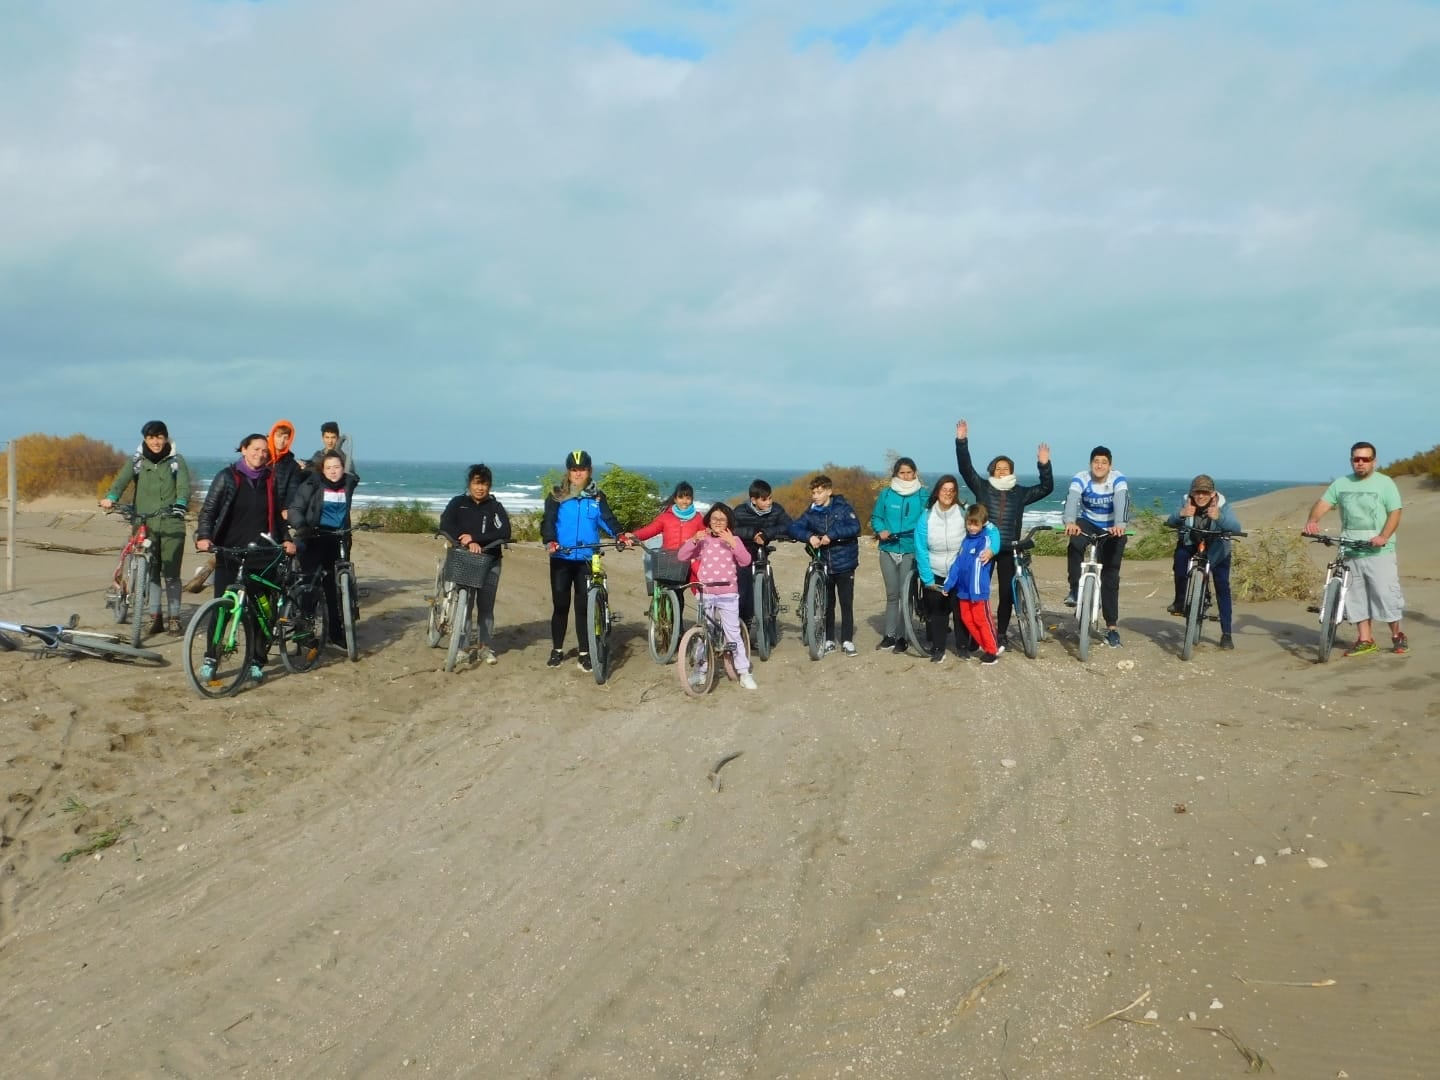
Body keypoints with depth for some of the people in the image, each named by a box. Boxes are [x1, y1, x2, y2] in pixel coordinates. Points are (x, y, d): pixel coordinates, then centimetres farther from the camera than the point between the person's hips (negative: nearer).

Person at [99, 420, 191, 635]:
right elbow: (122, 479, -9)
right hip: (144, 524, 2)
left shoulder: (176, 460, 4)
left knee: (171, 574, 1)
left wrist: (180, 504, -31)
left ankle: (174, 618, 8)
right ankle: (155, 617, 12)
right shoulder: (137, 461, 7)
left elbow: (183, 485, -10)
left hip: (171, 524, -2)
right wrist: (110, 497, -30)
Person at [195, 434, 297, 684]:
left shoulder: (269, 480, 9)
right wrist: (203, 537, -21)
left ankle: (257, 662, 10)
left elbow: (276, 514, 17)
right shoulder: (227, 477, 0)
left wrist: (286, 539, 2)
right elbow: (209, 509, -5)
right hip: (229, 552, -2)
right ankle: (210, 659, 9)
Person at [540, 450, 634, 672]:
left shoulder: (597, 497, 6)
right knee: (560, 605, 6)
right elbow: (548, 521, -10)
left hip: (587, 560, 1)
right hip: (561, 559, -1)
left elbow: (607, 519, -3)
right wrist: (550, 541, -29)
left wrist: (621, 535, -22)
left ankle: (584, 653, 11)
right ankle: (556, 651, 20)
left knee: (583, 606, 3)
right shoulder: (557, 496, 0)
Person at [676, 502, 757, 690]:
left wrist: (732, 543, -24)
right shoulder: (703, 539, 5)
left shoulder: (733, 540, 3)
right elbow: (682, 555, -3)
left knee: (733, 633, -3)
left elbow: (745, 561, -12)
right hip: (705, 593, 2)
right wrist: (693, 540, -18)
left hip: (728, 594, -2)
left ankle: (744, 673, 3)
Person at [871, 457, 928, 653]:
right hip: (888, 550, 2)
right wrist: (880, 531, -10)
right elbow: (876, 517, 8)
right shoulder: (886, 494, 4)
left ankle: (901, 637, 5)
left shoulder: (923, 495, -1)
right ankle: (889, 635, 16)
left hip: (911, 551, -2)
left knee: (905, 593, -3)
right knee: (892, 594, 10)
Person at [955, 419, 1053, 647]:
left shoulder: (1020, 492, 8)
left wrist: (1044, 465, -12)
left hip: (1008, 550, 1)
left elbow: (1046, 488, 3)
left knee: (1007, 593, 3)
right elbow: (966, 468, -6)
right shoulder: (982, 488, 3)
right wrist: (962, 441, -17)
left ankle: (1001, 636, 14)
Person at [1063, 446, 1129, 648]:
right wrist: (1070, 522, -57)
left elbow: (1121, 502, -38)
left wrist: (1119, 524, -58)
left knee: (1110, 577, -1)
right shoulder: (1081, 479, -19)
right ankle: (1075, 590, -23)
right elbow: (1072, 499, -37)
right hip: (1088, 523, 1)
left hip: (1112, 529, -1)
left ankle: (1112, 627, 8)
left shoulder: (1118, 479, -20)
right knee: (1075, 544, -35)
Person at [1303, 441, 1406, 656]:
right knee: (1356, 596, 5)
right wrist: (1312, 520, -21)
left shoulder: (1384, 483, 1)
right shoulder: (1340, 483, 10)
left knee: (1386, 593, -3)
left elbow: (1395, 512, -5)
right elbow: (1323, 503, 1)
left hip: (1379, 552, -3)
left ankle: (1397, 634, 15)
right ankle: (1365, 640, 12)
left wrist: (1384, 536, -21)